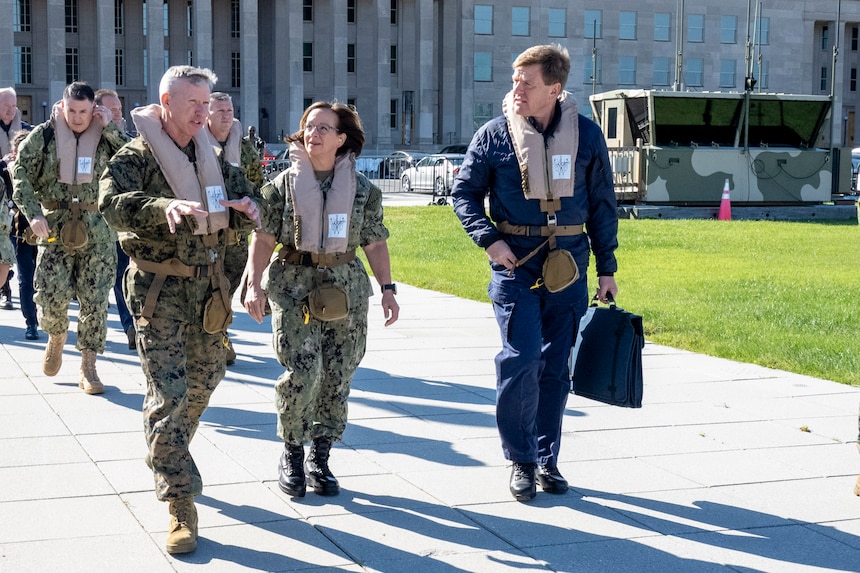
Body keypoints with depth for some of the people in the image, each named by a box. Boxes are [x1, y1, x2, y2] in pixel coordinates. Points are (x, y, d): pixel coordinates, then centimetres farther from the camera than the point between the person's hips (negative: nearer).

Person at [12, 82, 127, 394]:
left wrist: (109, 127, -14)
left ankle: (88, 368, 10)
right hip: (55, 226, 0)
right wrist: (33, 213, -13)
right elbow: (21, 174, -1)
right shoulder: (43, 135, 1)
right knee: (51, 295, -6)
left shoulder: (105, 137, 2)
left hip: (97, 229, 0)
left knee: (95, 301, -1)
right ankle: (56, 335, 28)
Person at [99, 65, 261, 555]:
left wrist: (246, 208, -8)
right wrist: (164, 207, -44)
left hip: (208, 285, 7)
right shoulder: (136, 157, -8)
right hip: (159, 288, -7)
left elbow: (249, 194, 18)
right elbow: (112, 202, -25)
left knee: (205, 379, 17)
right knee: (167, 393, -11)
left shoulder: (212, 159, 13)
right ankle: (180, 505, -6)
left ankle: (167, 457, 43)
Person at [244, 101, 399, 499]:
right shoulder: (283, 185, 1)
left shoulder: (362, 189, 5)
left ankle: (320, 459, 19)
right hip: (293, 287, -2)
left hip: (346, 290, 2)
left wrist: (387, 288, 3)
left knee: (337, 378, 3)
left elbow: (375, 243, 9)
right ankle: (291, 454, 7)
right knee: (302, 372, -14)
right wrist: (253, 285, -6)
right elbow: (264, 239, 2)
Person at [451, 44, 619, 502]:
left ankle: (546, 458, 21)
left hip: (568, 262, 2)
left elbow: (602, 204, 9)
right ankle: (520, 459, 6)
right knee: (521, 358, -11)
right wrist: (489, 239, -10)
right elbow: (464, 192, 5)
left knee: (556, 365, 7)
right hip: (515, 261, -2)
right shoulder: (494, 135, -2)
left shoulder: (585, 135, 3)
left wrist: (606, 269, 9)